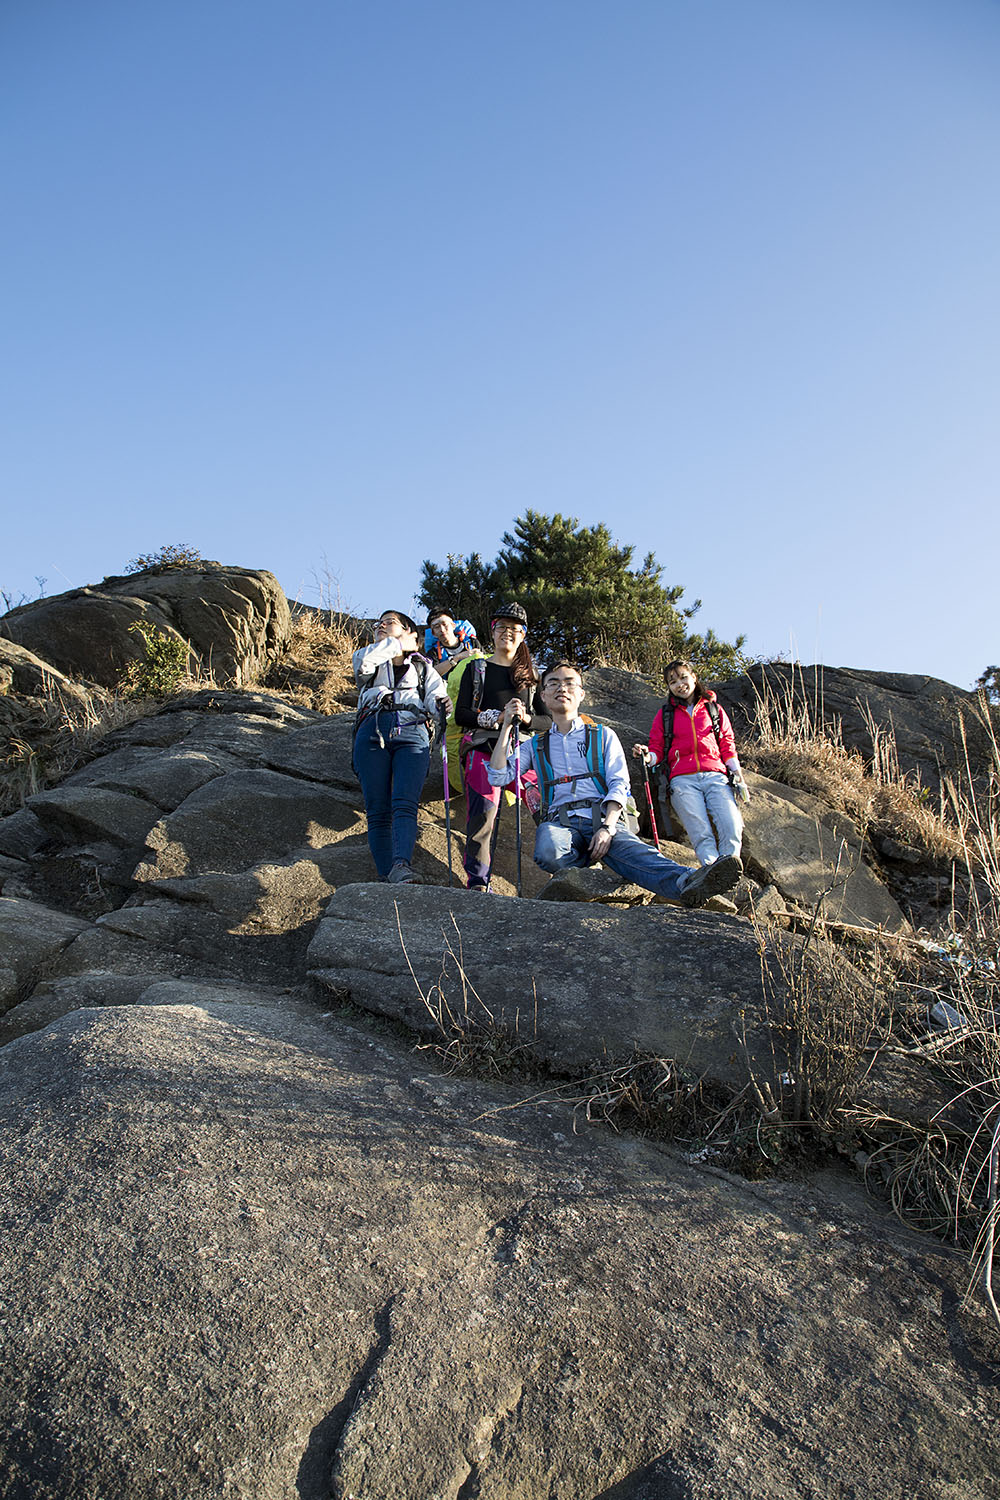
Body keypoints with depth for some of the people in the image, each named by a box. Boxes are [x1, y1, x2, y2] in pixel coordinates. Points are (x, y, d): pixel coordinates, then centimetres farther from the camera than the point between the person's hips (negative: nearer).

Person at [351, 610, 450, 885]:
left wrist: (443, 704, -12)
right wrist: (397, 645, 13)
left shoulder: (422, 666, 29)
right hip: (372, 733, 1)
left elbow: (436, 697, 12)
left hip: (411, 735, -1)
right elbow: (363, 660, 3)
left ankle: (401, 867, -40)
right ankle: (386, 877, -20)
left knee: (405, 805, -23)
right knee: (378, 811, -13)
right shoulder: (372, 664, 29)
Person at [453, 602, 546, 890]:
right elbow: (460, 714, 6)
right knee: (484, 807, -25)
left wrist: (526, 718, -7)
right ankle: (477, 880, -21)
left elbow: (547, 720, 16)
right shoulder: (476, 669, 18)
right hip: (482, 745, -3)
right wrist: (496, 718, -10)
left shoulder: (531, 674, 23)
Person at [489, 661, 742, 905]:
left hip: (602, 817, -1)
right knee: (548, 852, -38)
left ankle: (686, 883, -62)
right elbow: (498, 777, 12)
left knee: (632, 849, -36)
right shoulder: (535, 746, 23)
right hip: (560, 821, 1)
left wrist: (606, 828, -13)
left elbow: (619, 785, 6)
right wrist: (507, 727, 7)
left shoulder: (603, 735, 19)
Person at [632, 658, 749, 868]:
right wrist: (647, 756, -9)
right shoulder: (665, 714, 19)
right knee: (701, 834, -23)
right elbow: (657, 749, 15)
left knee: (732, 827, -24)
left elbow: (727, 746, 21)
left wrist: (738, 777, 8)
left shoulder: (714, 709, 21)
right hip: (683, 780, -1)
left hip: (715, 776, 1)